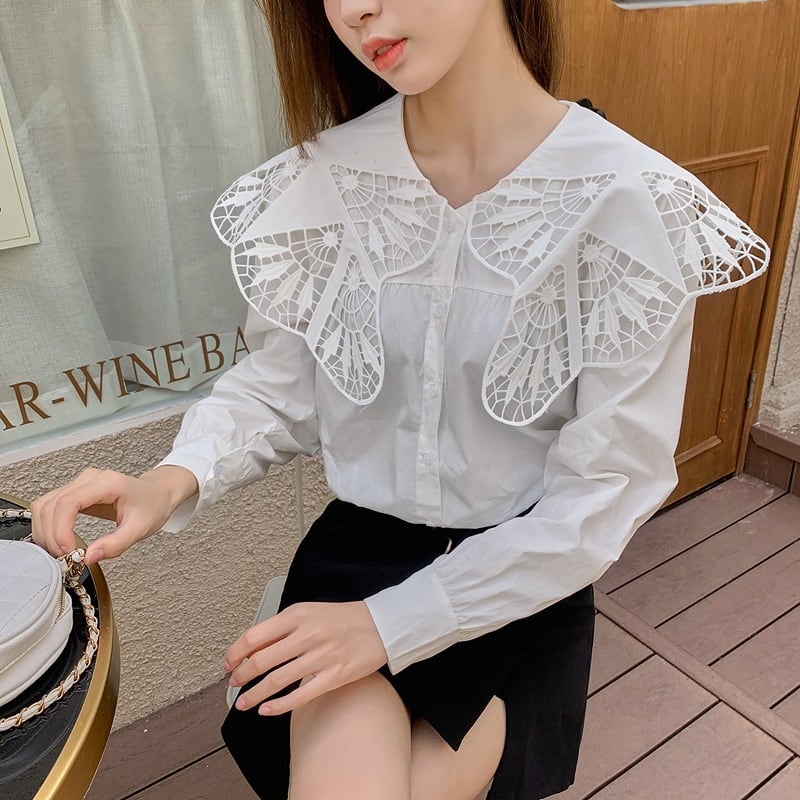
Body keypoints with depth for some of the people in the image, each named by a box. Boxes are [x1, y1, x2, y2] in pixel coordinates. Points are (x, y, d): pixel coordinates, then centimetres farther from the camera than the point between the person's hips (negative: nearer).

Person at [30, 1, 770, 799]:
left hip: (521, 582, -1)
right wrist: (175, 478, -18)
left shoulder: (629, 201, -17)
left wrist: (392, 623, -19)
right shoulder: (324, 178, -7)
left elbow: (604, 494, -14)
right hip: (358, 547, 2)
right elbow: (278, 383, 2)